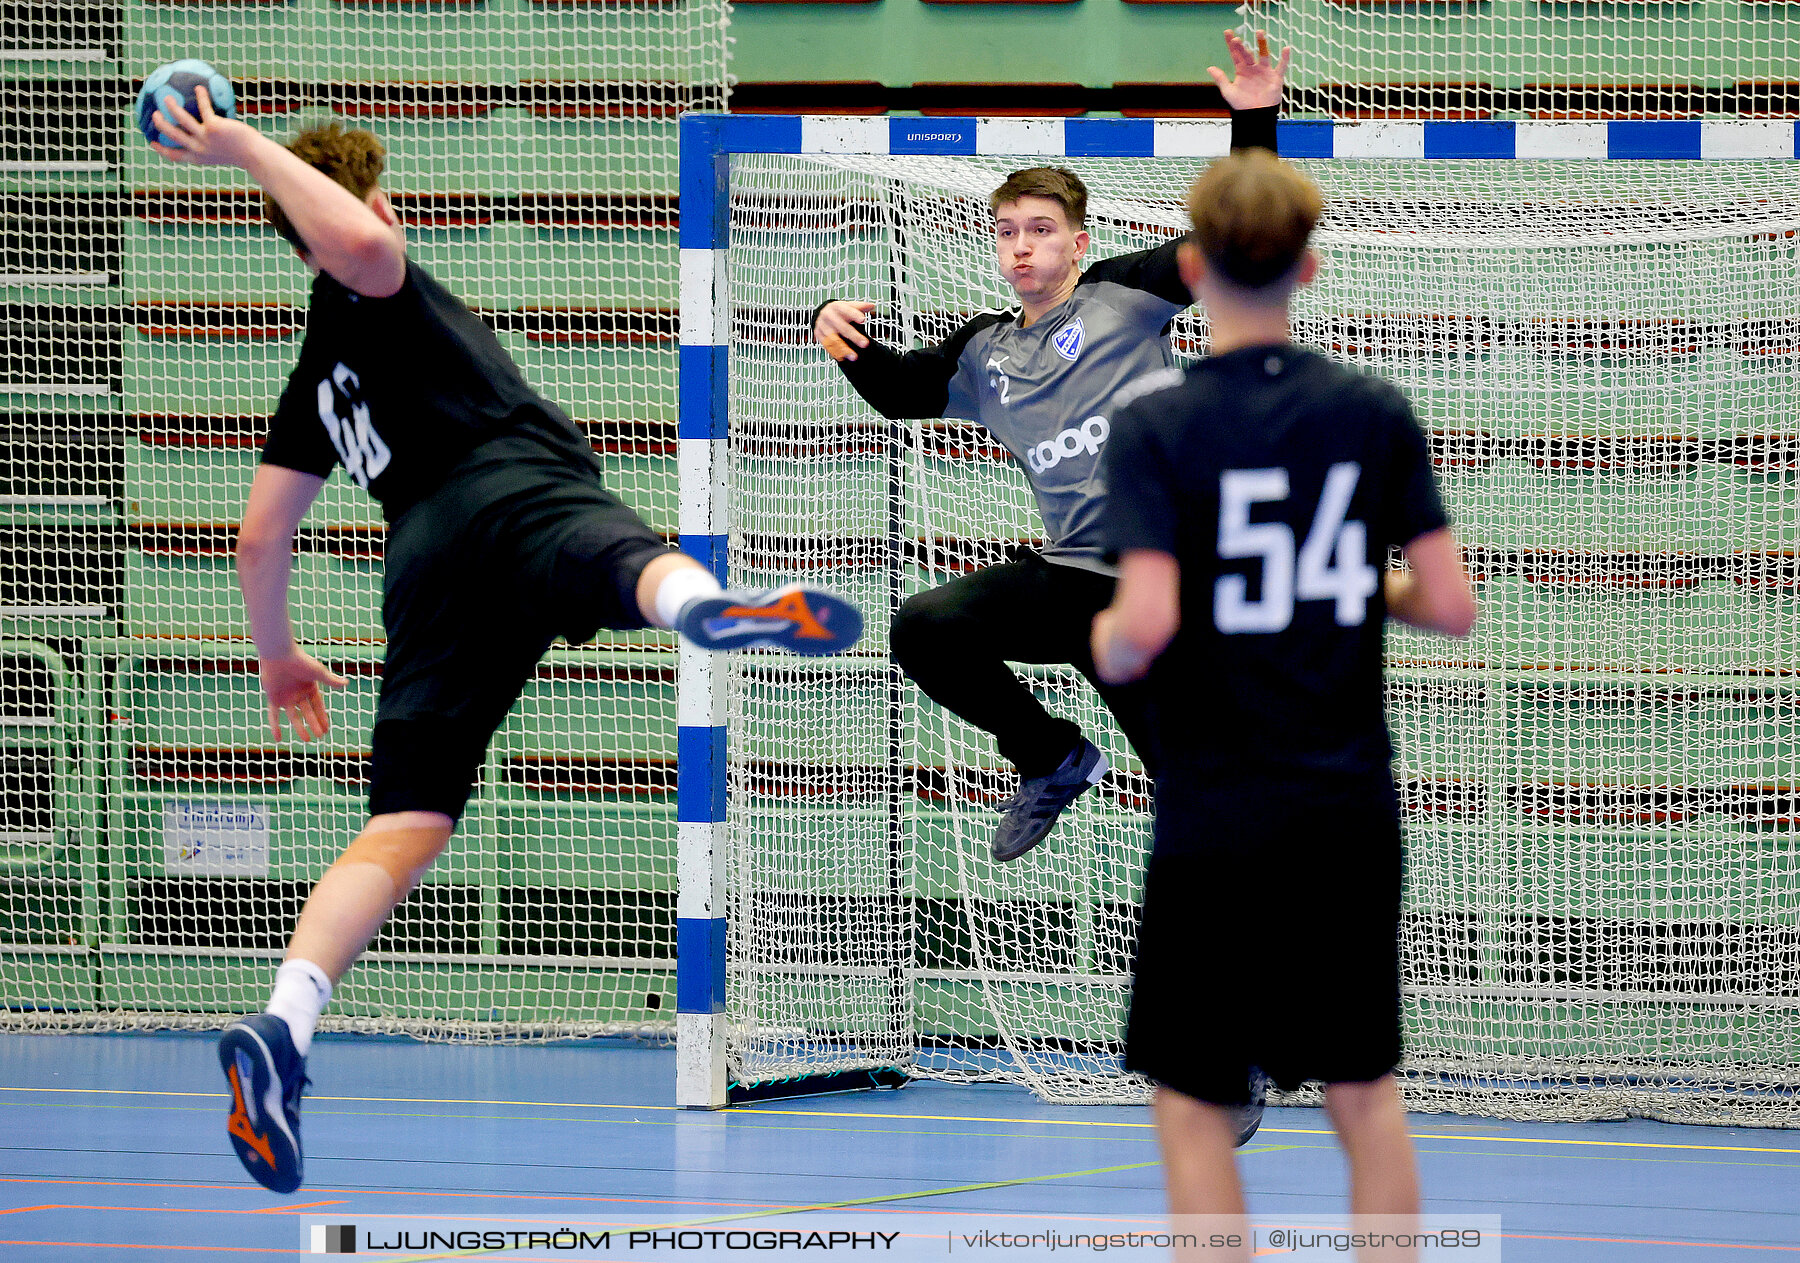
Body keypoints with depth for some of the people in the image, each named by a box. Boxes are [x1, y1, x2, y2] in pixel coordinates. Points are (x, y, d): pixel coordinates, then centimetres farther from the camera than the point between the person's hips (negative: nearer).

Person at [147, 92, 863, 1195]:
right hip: (518, 490, -6)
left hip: (424, 567, 6)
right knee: (635, 562, -38)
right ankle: (707, 602, -77)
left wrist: (279, 654, 51)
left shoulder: (315, 383, 33)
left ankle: (283, 1026, -19)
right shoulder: (372, 295, 17)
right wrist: (245, 146, 3)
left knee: (406, 829, 1)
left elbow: (261, 537, 35)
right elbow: (359, 245, -9)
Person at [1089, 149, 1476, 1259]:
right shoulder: (1378, 414, 0)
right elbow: (1452, 607, -2)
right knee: (1365, 1094, 13)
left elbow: (1147, 625, -19)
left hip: (1217, 823, -3)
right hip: (1355, 813, 3)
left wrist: (1107, 644, 3)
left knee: (1194, 1106, 4)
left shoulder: (1154, 421, -10)